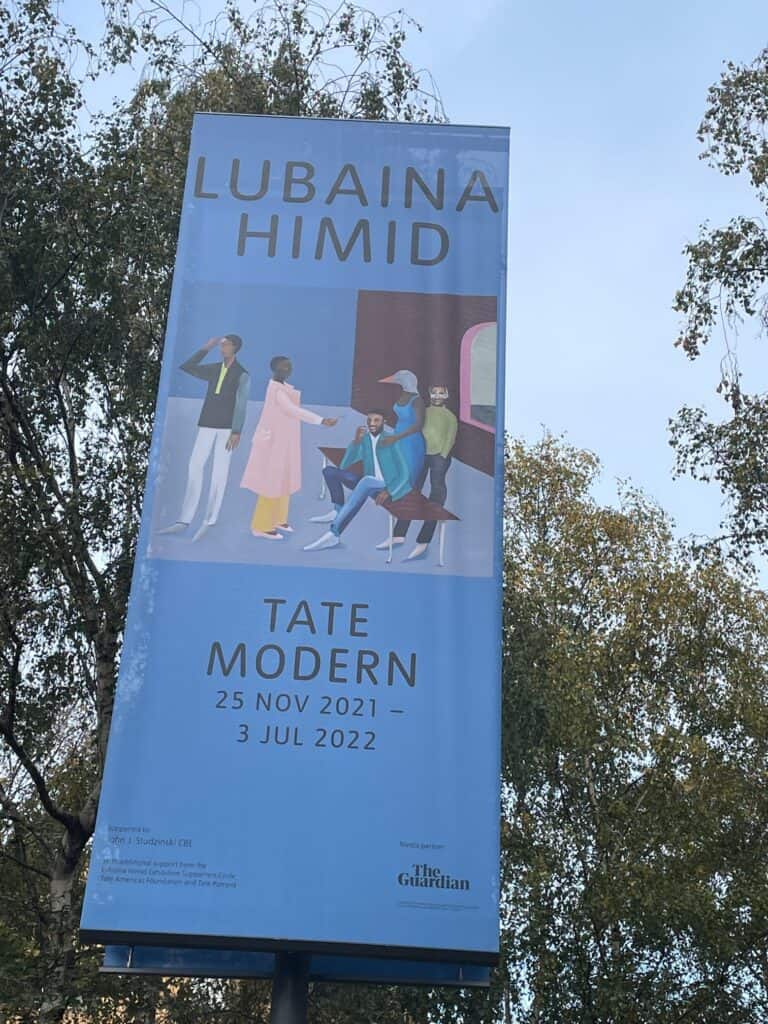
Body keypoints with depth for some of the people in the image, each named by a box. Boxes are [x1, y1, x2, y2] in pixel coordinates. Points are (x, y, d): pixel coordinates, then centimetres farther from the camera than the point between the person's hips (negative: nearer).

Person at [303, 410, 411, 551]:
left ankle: (333, 534, -50)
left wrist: (389, 491, -29)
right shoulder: (364, 440, 8)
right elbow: (344, 466, -1)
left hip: (389, 487, -6)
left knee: (366, 481, -41)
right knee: (330, 470, -8)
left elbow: (404, 474, -13)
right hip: (368, 485, 6)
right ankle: (339, 512, -24)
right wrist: (356, 441, -14)